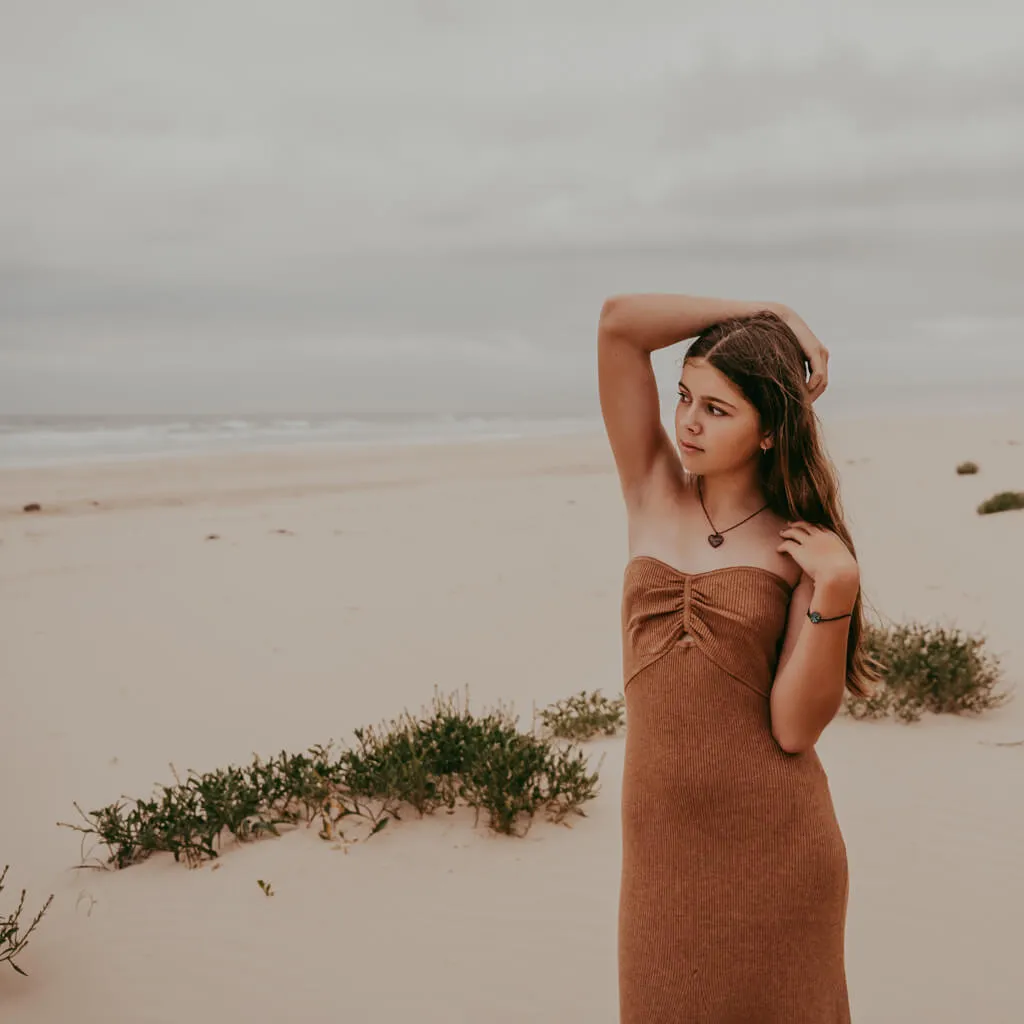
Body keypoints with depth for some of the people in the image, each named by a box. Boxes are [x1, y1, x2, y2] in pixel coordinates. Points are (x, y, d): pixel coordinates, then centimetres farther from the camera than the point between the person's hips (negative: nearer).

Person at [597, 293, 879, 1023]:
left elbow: (796, 727, -11)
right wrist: (771, 313, -2)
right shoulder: (654, 494, 3)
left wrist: (837, 590, -19)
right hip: (662, 842, 2)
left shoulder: (804, 546, -3)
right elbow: (618, 322, -4)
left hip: (773, 843, -2)